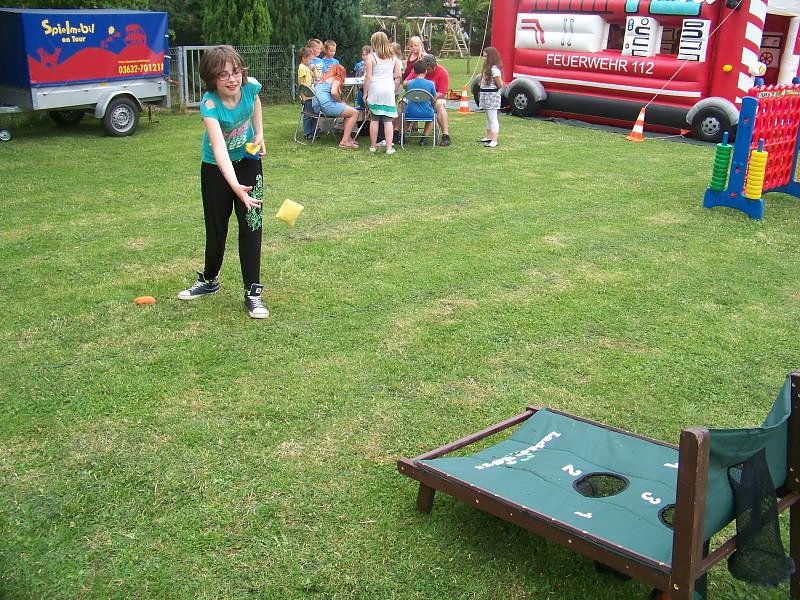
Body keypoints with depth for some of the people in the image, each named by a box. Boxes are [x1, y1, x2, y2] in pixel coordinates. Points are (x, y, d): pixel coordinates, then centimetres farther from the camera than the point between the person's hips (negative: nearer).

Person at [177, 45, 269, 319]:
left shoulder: (250, 86, -21)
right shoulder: (210, 104, -32)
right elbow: (219, 148, -45)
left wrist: (259, 133, -2)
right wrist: (235, 186, -59)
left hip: (248, 161, 2)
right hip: (216, 167, -2)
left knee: (251, 224, -5)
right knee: (216, 227, 9)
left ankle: (253, 292, 1)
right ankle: (209, 280, 35)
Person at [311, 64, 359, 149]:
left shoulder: (323, 79, 27)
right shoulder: (336, 79, 2)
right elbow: (333, 92, -17)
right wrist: (340, 101, -1)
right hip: (327, 105, -9)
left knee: (349, 112, 23)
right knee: (355, 113, -2)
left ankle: (348, 138, 19)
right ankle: (344, 141, -10)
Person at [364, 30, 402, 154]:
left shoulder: (371, 57, -5)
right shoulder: (393, 57, 6)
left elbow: (368, 77, -7)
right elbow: (397, 77, 7)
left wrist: (365, 93, 1)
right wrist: (395, 89, 19)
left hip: (375, 90, -2)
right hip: (389, 90, 2)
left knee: (374, 119, 7)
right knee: (388, 120, 2)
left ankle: (373, 146, 14)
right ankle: (389, 147, -1)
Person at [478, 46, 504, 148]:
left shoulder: (494, 69, -17)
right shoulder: (487, 68, 13)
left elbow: (500, 84, -18)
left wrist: (494, 90, -3)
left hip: (492, 96, -10)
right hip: (486, 95, 10)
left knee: (493, 118, -9)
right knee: (488, 118, 19)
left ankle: (494, 140, -9)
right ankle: (488, 137, 31)